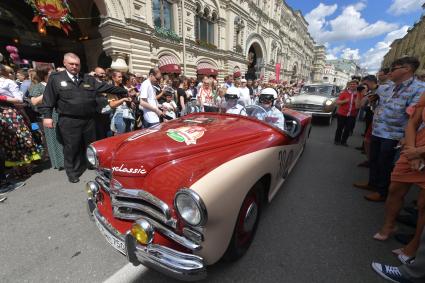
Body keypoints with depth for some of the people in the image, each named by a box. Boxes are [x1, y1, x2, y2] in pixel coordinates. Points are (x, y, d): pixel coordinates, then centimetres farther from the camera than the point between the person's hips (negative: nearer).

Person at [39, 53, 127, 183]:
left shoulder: (89, 79, 11)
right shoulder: (56, 78, 2)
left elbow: (106, 87, 7)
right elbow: (48, 99, 0)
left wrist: (125, 91, 3)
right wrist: (47, 116, -7)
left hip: (89, 120, 3)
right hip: (69, 122, -3)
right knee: (71, 148, 6)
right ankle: (73, 172, 23)